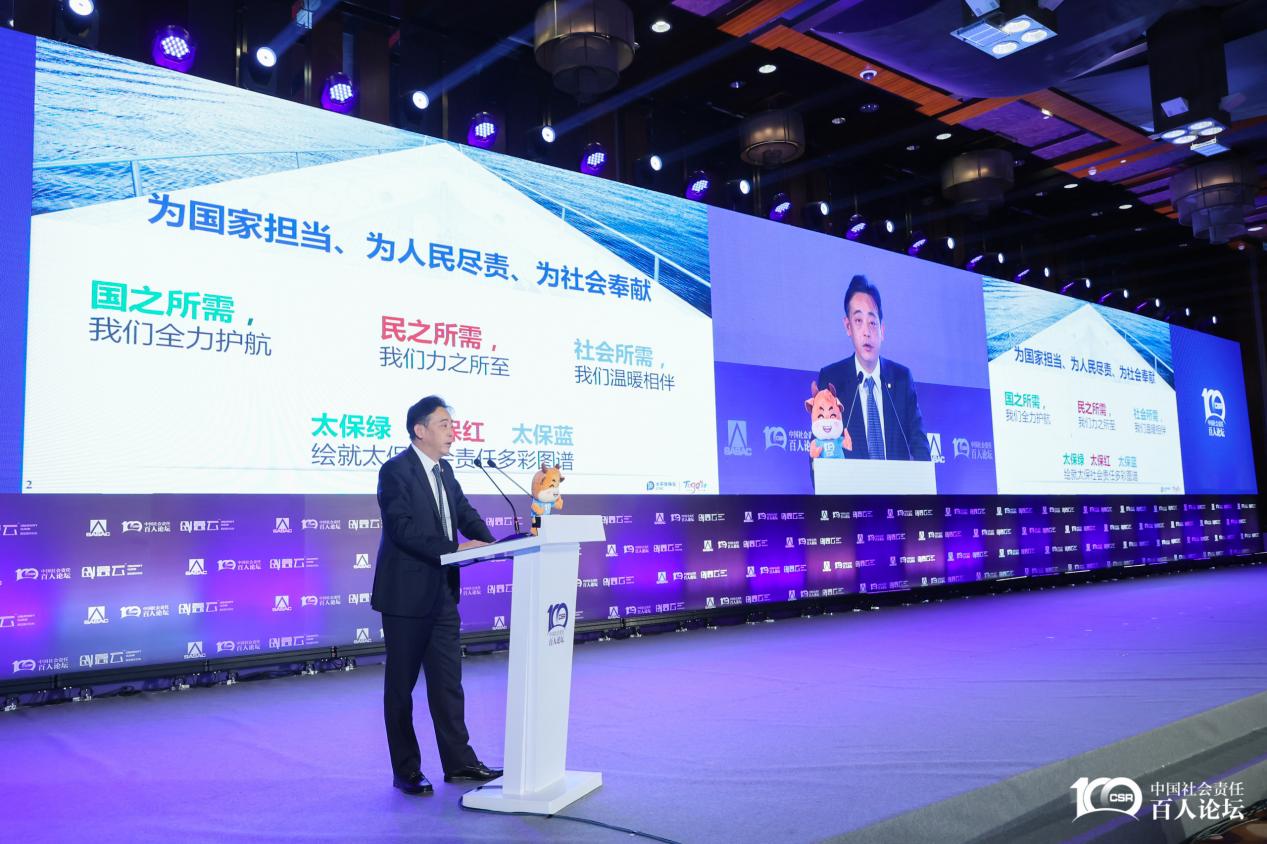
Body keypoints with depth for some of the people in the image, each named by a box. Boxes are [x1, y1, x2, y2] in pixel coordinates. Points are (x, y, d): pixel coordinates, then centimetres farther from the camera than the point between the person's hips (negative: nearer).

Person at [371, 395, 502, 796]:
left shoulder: (444, 470, 12)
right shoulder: (395, 471, -14)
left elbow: (465, 512, 10)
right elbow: (403, 528, -22)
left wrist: (487, 543, -9)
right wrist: (455, 548, -27)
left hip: (442, 593, 8)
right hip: (406, 595, -8)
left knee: (448, 679, 12)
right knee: (401, 683, 6)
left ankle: (458, 762, 22)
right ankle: (406, 771, 17)